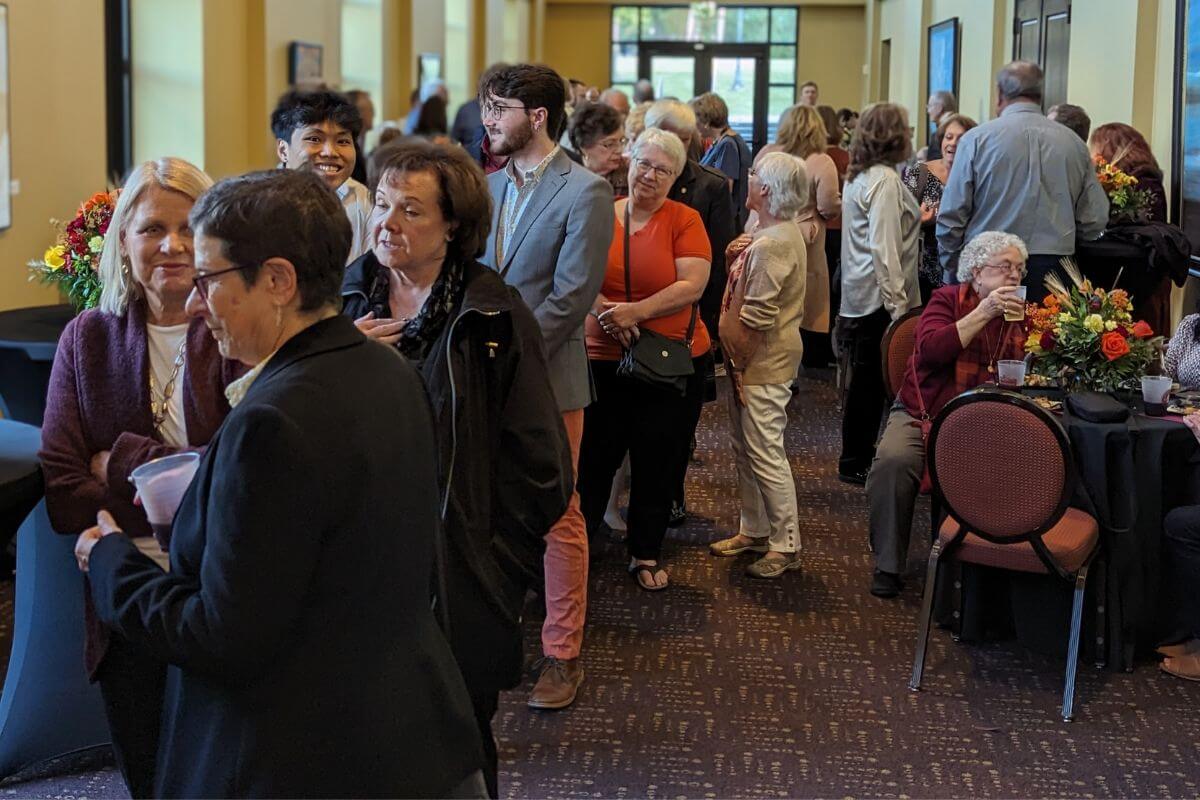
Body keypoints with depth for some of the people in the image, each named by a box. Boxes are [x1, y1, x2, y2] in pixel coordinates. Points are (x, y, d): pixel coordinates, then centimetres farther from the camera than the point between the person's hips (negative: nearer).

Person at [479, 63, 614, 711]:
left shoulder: (585, 192, -9)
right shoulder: (490, 186, 11)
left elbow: (571, 295, -14)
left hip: (546, 377, -6)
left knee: (558, 517, 2)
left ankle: (561, 654, 12)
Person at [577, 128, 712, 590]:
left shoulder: (685, 221, -3)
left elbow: (693, 285, -13)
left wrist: (636, 312, -21)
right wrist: (604, 310, -19)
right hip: (602, 359, 1)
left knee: (658, 464, 9)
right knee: (592, 457, 5)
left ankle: (646, 553, 25)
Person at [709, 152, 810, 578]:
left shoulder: (771, 246, -22)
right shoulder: (780, 234, 11)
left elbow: (755, 319, -22)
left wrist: (739, 360, -13)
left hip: (762, 366, -11)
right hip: (751, 363, 11)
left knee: (765, 454, -4)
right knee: (745, 447, 18)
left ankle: (786, 546, 5)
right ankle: (754, 530, 29)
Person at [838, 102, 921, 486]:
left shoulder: (861, 177, 14)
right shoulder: (885, 181, -15)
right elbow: (884, 248, -20)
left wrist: (914, 218, 30)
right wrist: (897, 303, -20)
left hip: (860, 296, 10)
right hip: (879, 296, -10)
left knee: (866, 380, 14)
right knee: (870, 381, -2)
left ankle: (857, 458, 21)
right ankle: (856, 463, 5)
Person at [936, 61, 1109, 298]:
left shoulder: (976, 139, -2)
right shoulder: (1074, 143, 7)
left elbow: (951, 216, -3)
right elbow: (1095, 222, 7)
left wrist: (952, 270, 11)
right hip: (1053, 271, 3)